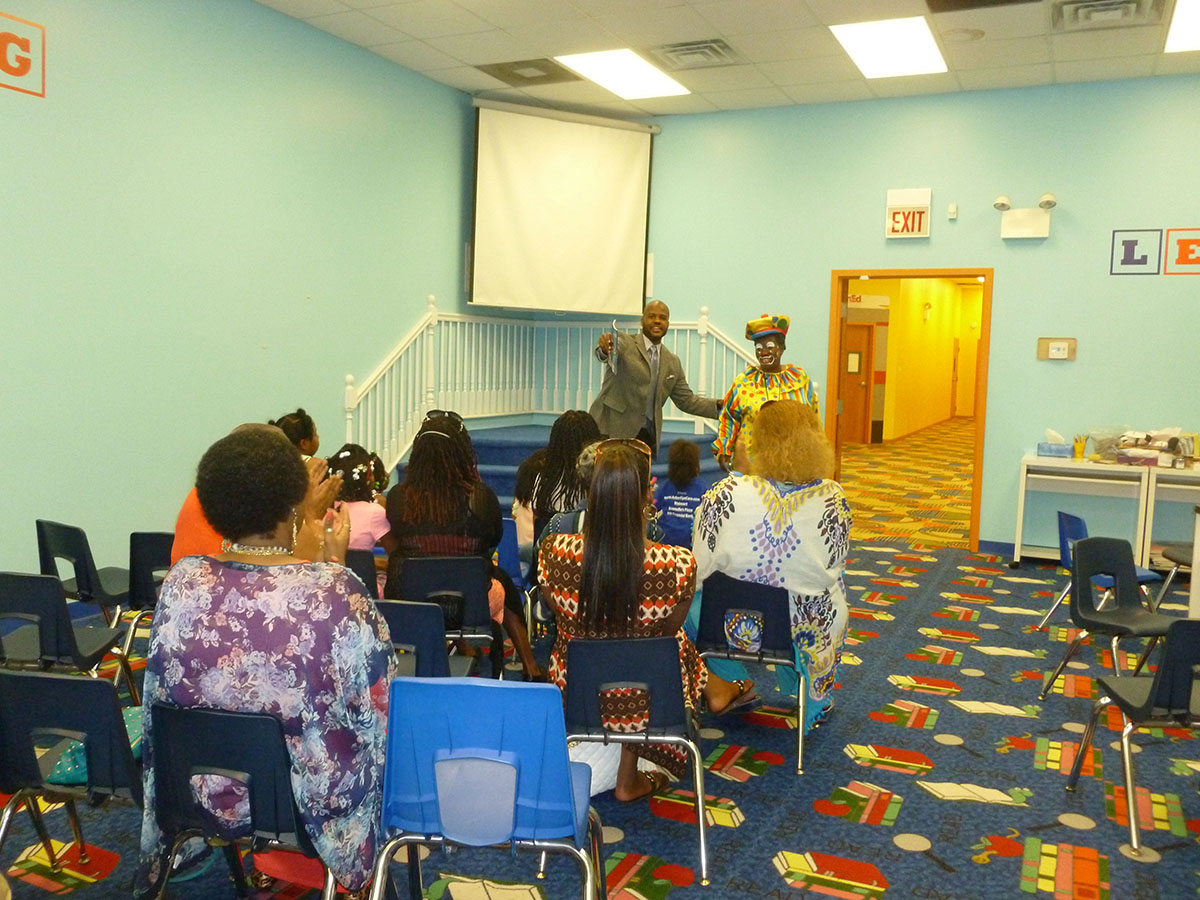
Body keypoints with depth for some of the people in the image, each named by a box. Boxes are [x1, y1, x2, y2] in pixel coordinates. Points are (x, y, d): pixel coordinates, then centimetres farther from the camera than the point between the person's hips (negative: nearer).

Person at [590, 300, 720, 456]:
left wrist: (719, 405, 3)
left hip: (647, 436, 5)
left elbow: (686, 400, 16)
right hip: (612, 430, -4)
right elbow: (606, 352, -24)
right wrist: (604, 348, -48)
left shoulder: (673, 363, 14)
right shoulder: (625, 342, -2)